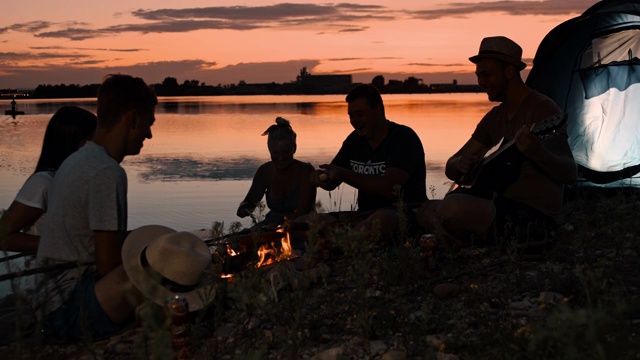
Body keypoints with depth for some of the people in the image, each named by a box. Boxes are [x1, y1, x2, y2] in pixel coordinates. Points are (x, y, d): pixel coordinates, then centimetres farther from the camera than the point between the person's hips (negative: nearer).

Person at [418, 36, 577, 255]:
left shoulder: (543, 109, -8)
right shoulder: (494, 118, 16)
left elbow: (570, 174, -16)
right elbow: (451, 169, 15)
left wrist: (537, 151, -35)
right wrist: (460, 165, -10)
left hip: (534, 218, -9)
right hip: (502, 207, 9)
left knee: (451, 207, -30)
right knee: (427, 210, 7)